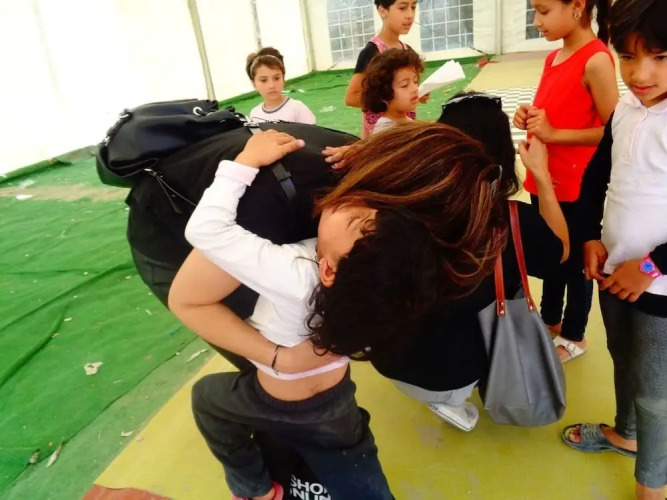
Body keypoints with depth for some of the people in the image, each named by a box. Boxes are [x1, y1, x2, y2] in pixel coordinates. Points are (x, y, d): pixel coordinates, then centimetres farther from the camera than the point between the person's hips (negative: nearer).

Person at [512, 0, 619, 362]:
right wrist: (530, 118, -3)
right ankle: (550, 322, 41)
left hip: (576, 187, -8)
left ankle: (573, 338, 29)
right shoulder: (553, 58, 6)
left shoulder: (596, 60, -18)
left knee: (575, 262, 9)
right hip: (545, 180, 8)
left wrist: (554, 133, -23)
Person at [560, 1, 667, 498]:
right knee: (624, 361, 25)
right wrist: (592, 238, 2)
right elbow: (597, 176, 13)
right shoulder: (625, 110, 0)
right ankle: (625, 432, 51)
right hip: (614, 272, 6)